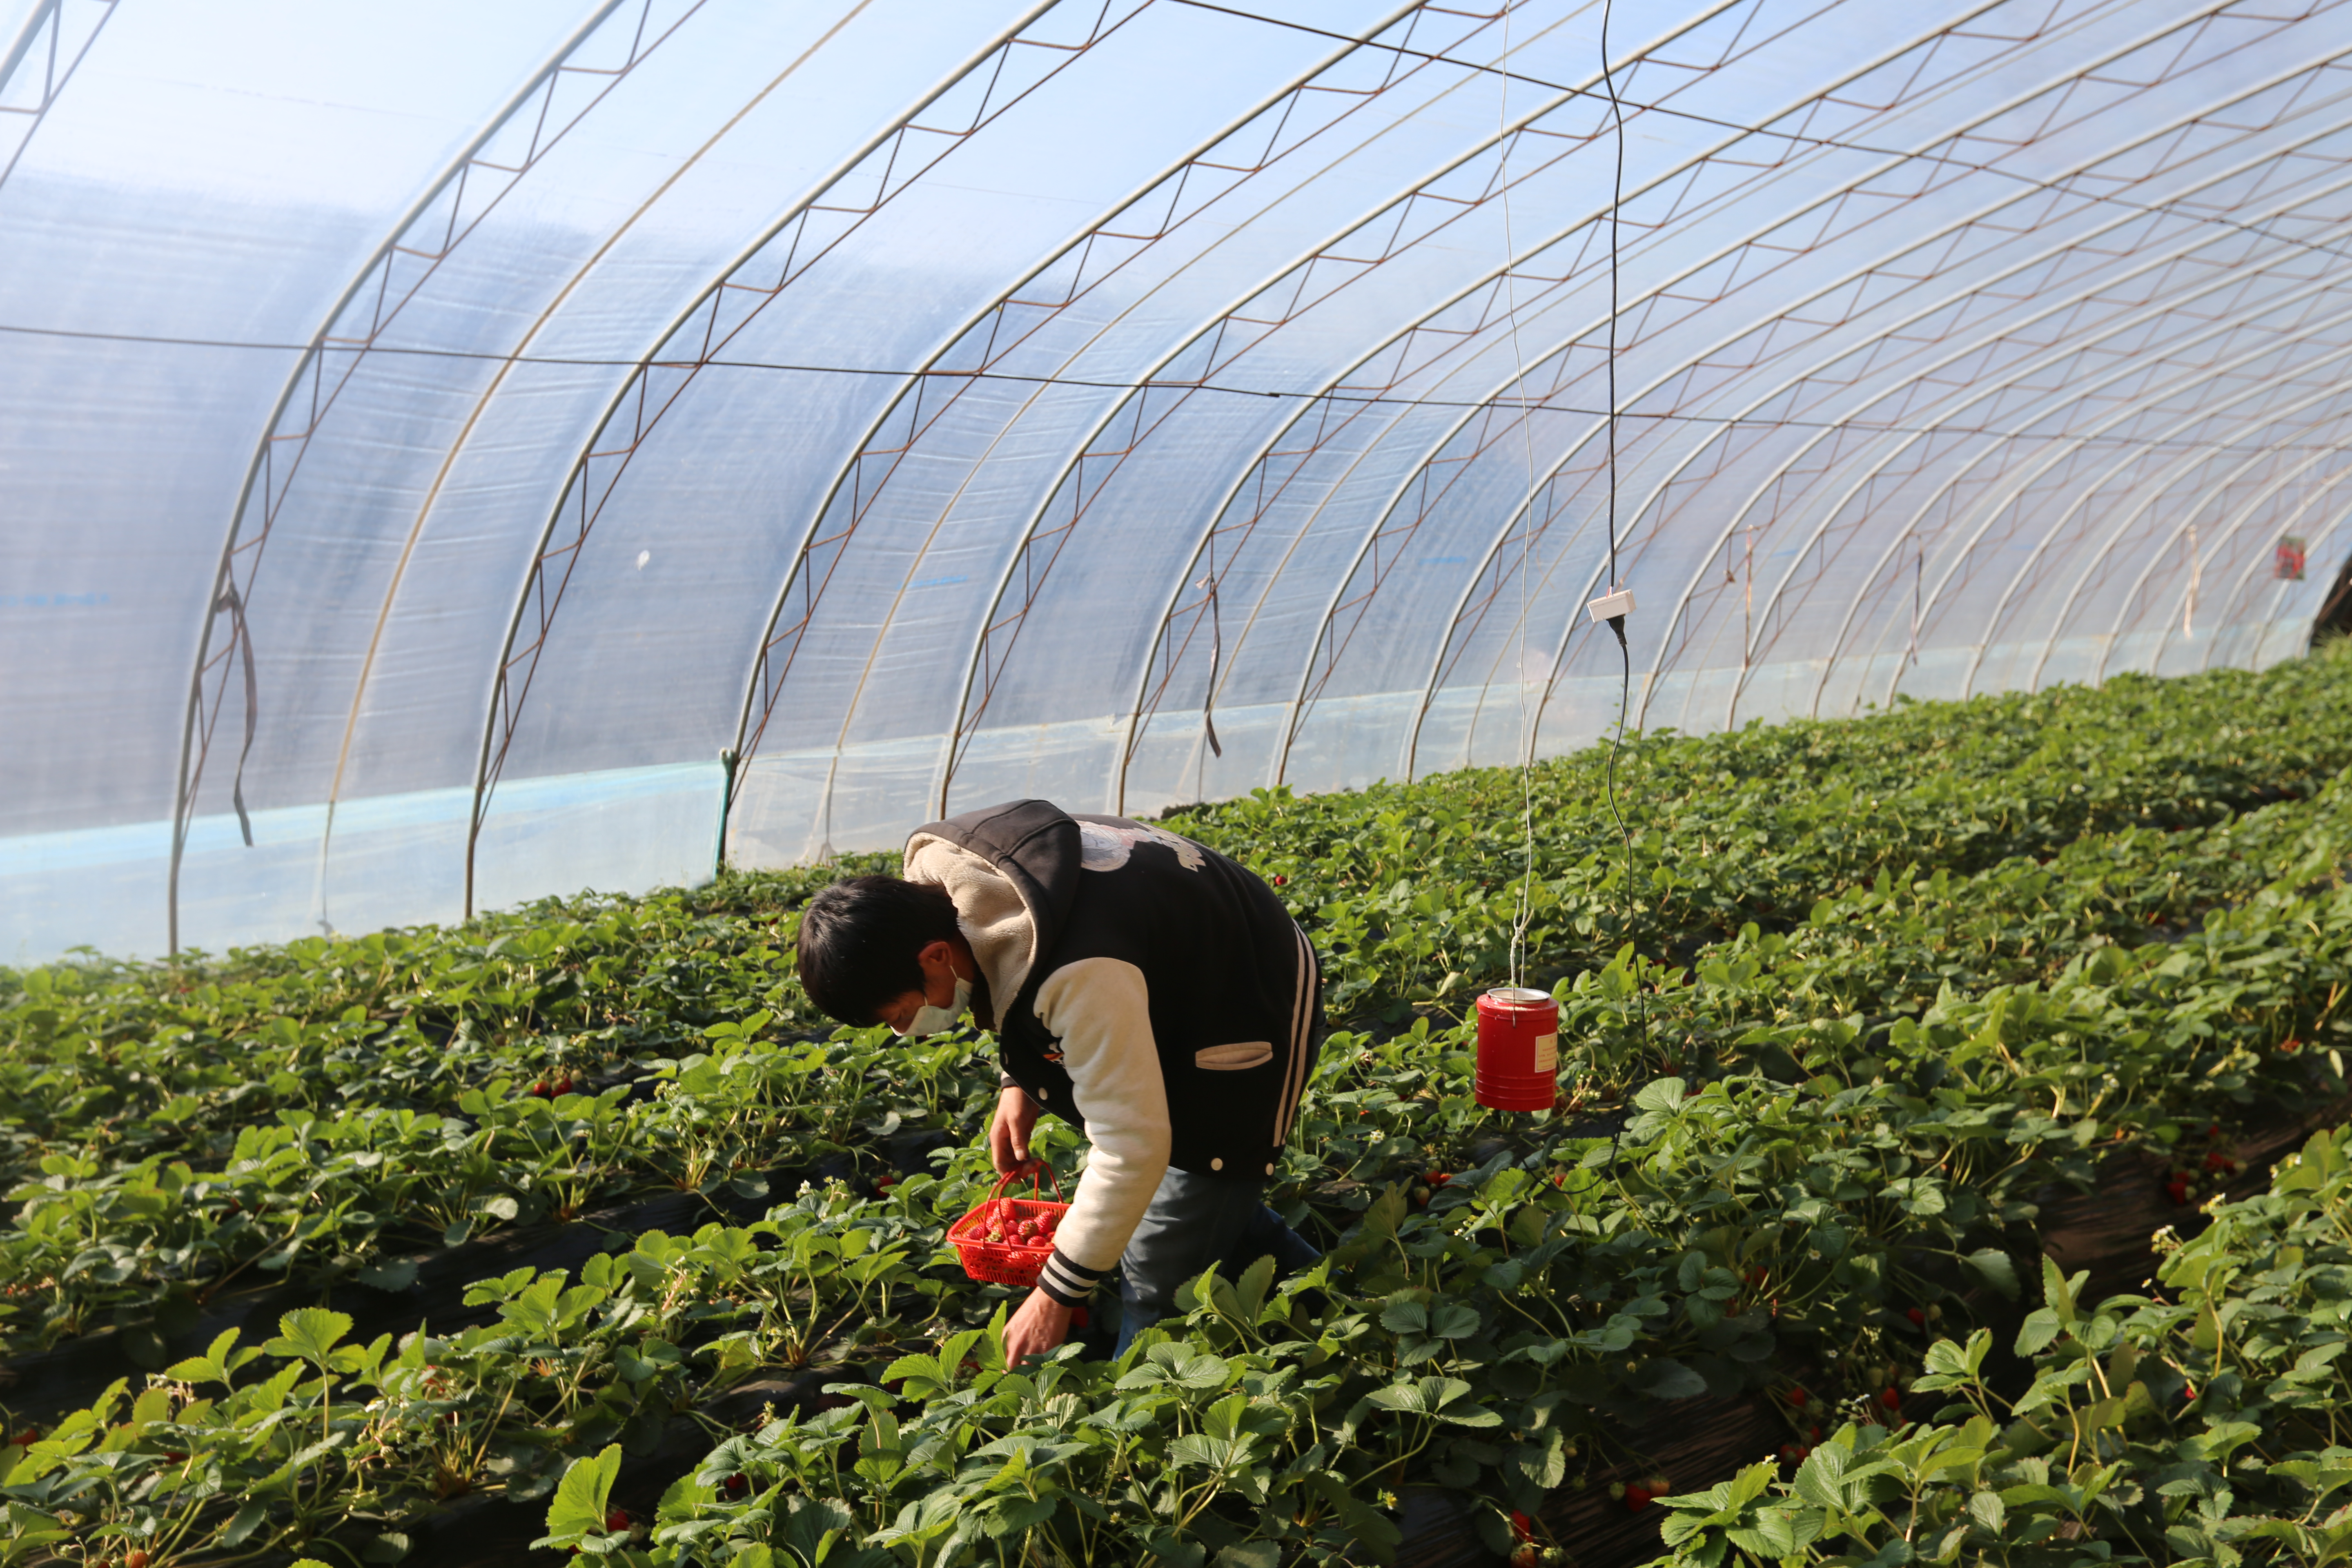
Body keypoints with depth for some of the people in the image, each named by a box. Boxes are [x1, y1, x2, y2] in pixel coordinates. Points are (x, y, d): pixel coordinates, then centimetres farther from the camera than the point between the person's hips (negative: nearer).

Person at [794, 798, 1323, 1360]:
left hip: (1248, 1022, -9)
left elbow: (1131, 1146, -35)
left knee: (1161, 1286, -8)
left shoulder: (1081, 978, -42)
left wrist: (1057, 1294, -26)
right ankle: (1300, 1275, 33)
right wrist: (1016, 1080, -2)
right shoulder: (933, 876, -14)